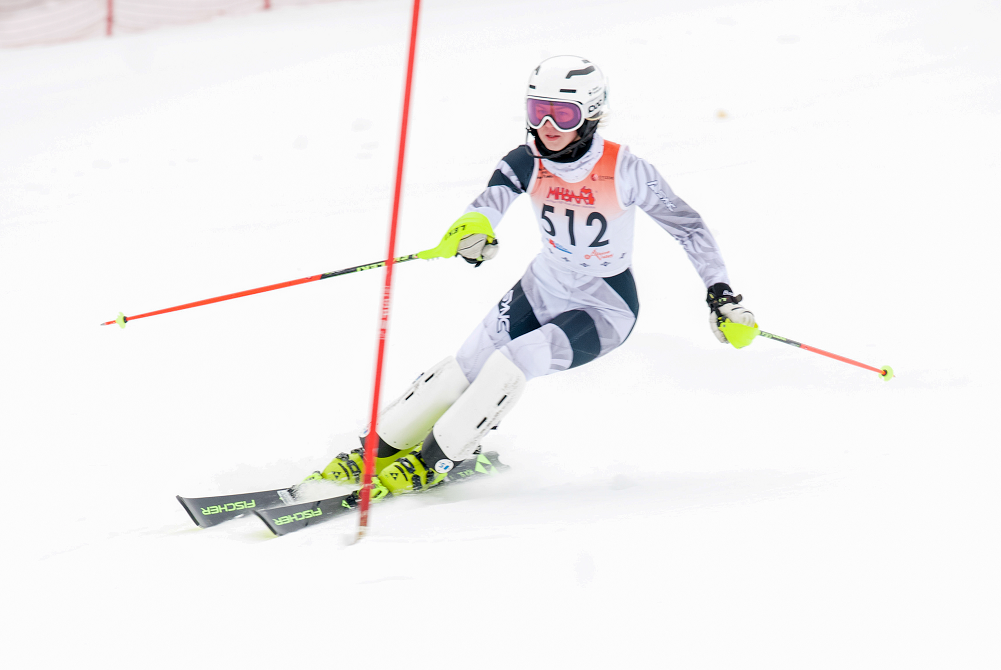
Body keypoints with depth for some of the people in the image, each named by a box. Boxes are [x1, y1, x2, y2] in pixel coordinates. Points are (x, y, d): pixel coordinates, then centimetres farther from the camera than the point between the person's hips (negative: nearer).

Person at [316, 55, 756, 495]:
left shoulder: (623, 170, -24)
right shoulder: (527, 162, -15)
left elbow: (687, 226, -14)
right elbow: (493, 199, -33)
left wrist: (720, 294, -15)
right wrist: (475, 227, -57)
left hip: (605, 310, -4)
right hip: (543, 288, 5)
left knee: (512, 363, -23)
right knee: (467, 365, -4)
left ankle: (432, 462, -8)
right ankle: (384, 448, 13)